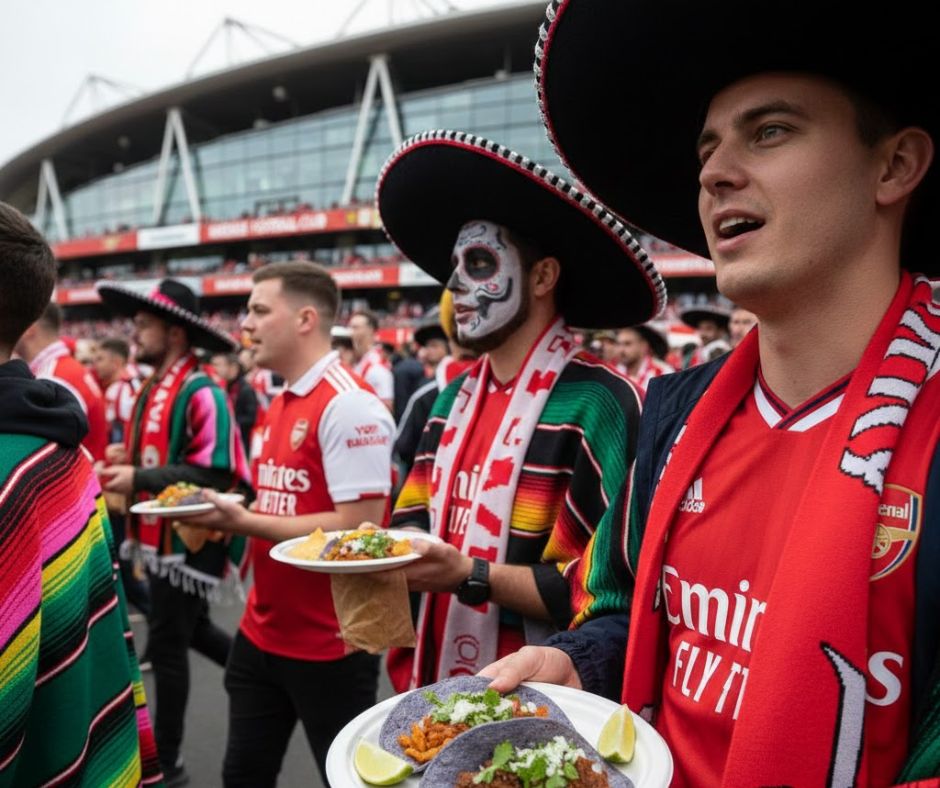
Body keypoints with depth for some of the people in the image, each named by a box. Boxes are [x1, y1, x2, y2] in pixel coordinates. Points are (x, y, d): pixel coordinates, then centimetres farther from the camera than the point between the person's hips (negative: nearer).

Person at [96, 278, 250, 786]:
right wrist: (126, 458, 1)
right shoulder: (152, 392, 10)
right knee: (190, 630, 21)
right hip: (160, 538, 9)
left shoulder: (202, 394, -20)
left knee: (167, 645, 4)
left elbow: (213, 475, -26)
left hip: (190, 542, -9)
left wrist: (138, 479, -24)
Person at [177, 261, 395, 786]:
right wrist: (226, 513, -1)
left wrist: (241, 522, -21)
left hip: (329, 644, -8)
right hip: (262, 633, 8)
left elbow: (356, 530, -25)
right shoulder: (281, 404, 8)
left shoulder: (350, 406, -20)